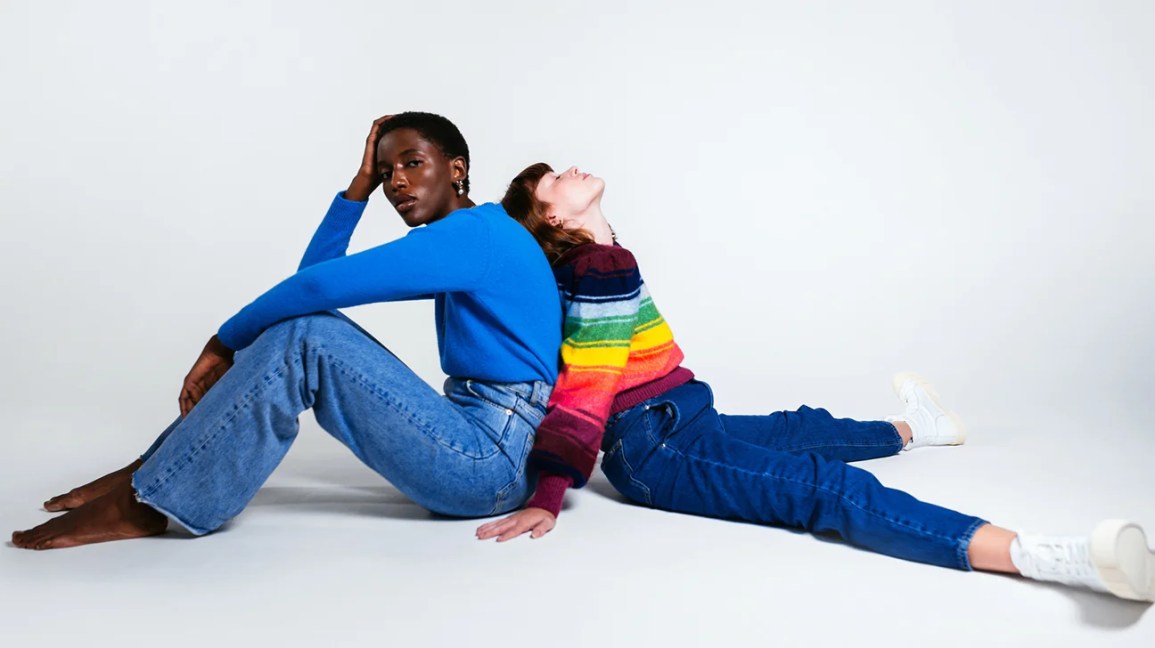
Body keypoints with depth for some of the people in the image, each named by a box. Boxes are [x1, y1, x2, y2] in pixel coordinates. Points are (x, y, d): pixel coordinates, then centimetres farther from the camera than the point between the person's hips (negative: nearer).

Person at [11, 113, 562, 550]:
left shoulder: (473, 231, -13)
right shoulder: (459, 246, 17)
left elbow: (318, 286, -23)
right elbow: (316, 276, 17)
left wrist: (224, 343, -10)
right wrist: (361, 184, 11)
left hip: (492, 462, -9)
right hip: (471, 442, 9)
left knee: (302, 338, -20)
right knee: (302, 322, 5)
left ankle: (142, 503, -13)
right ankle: (155, 470, 3)